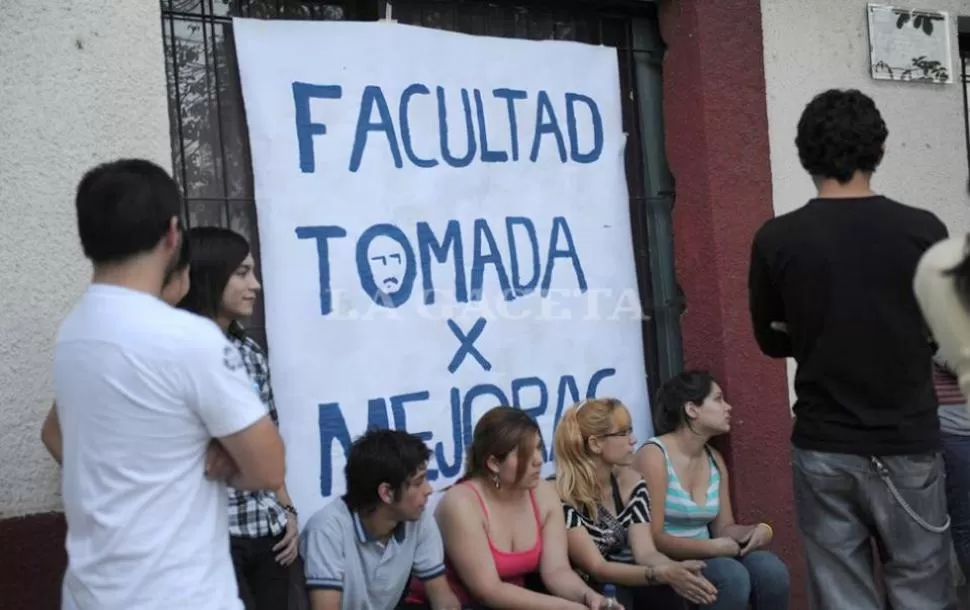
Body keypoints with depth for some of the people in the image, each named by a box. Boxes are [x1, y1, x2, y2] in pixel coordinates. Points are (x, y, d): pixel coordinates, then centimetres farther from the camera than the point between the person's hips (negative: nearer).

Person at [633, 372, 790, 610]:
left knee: (770, 568, -18)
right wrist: (712, 547, -22)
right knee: (732, 575, -30)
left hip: (704, 559, 7)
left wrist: (759, 529, -9)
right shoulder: (654, 456, -13)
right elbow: (652, 539, -19)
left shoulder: (714, 459, 11)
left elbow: (723, 529, 12)